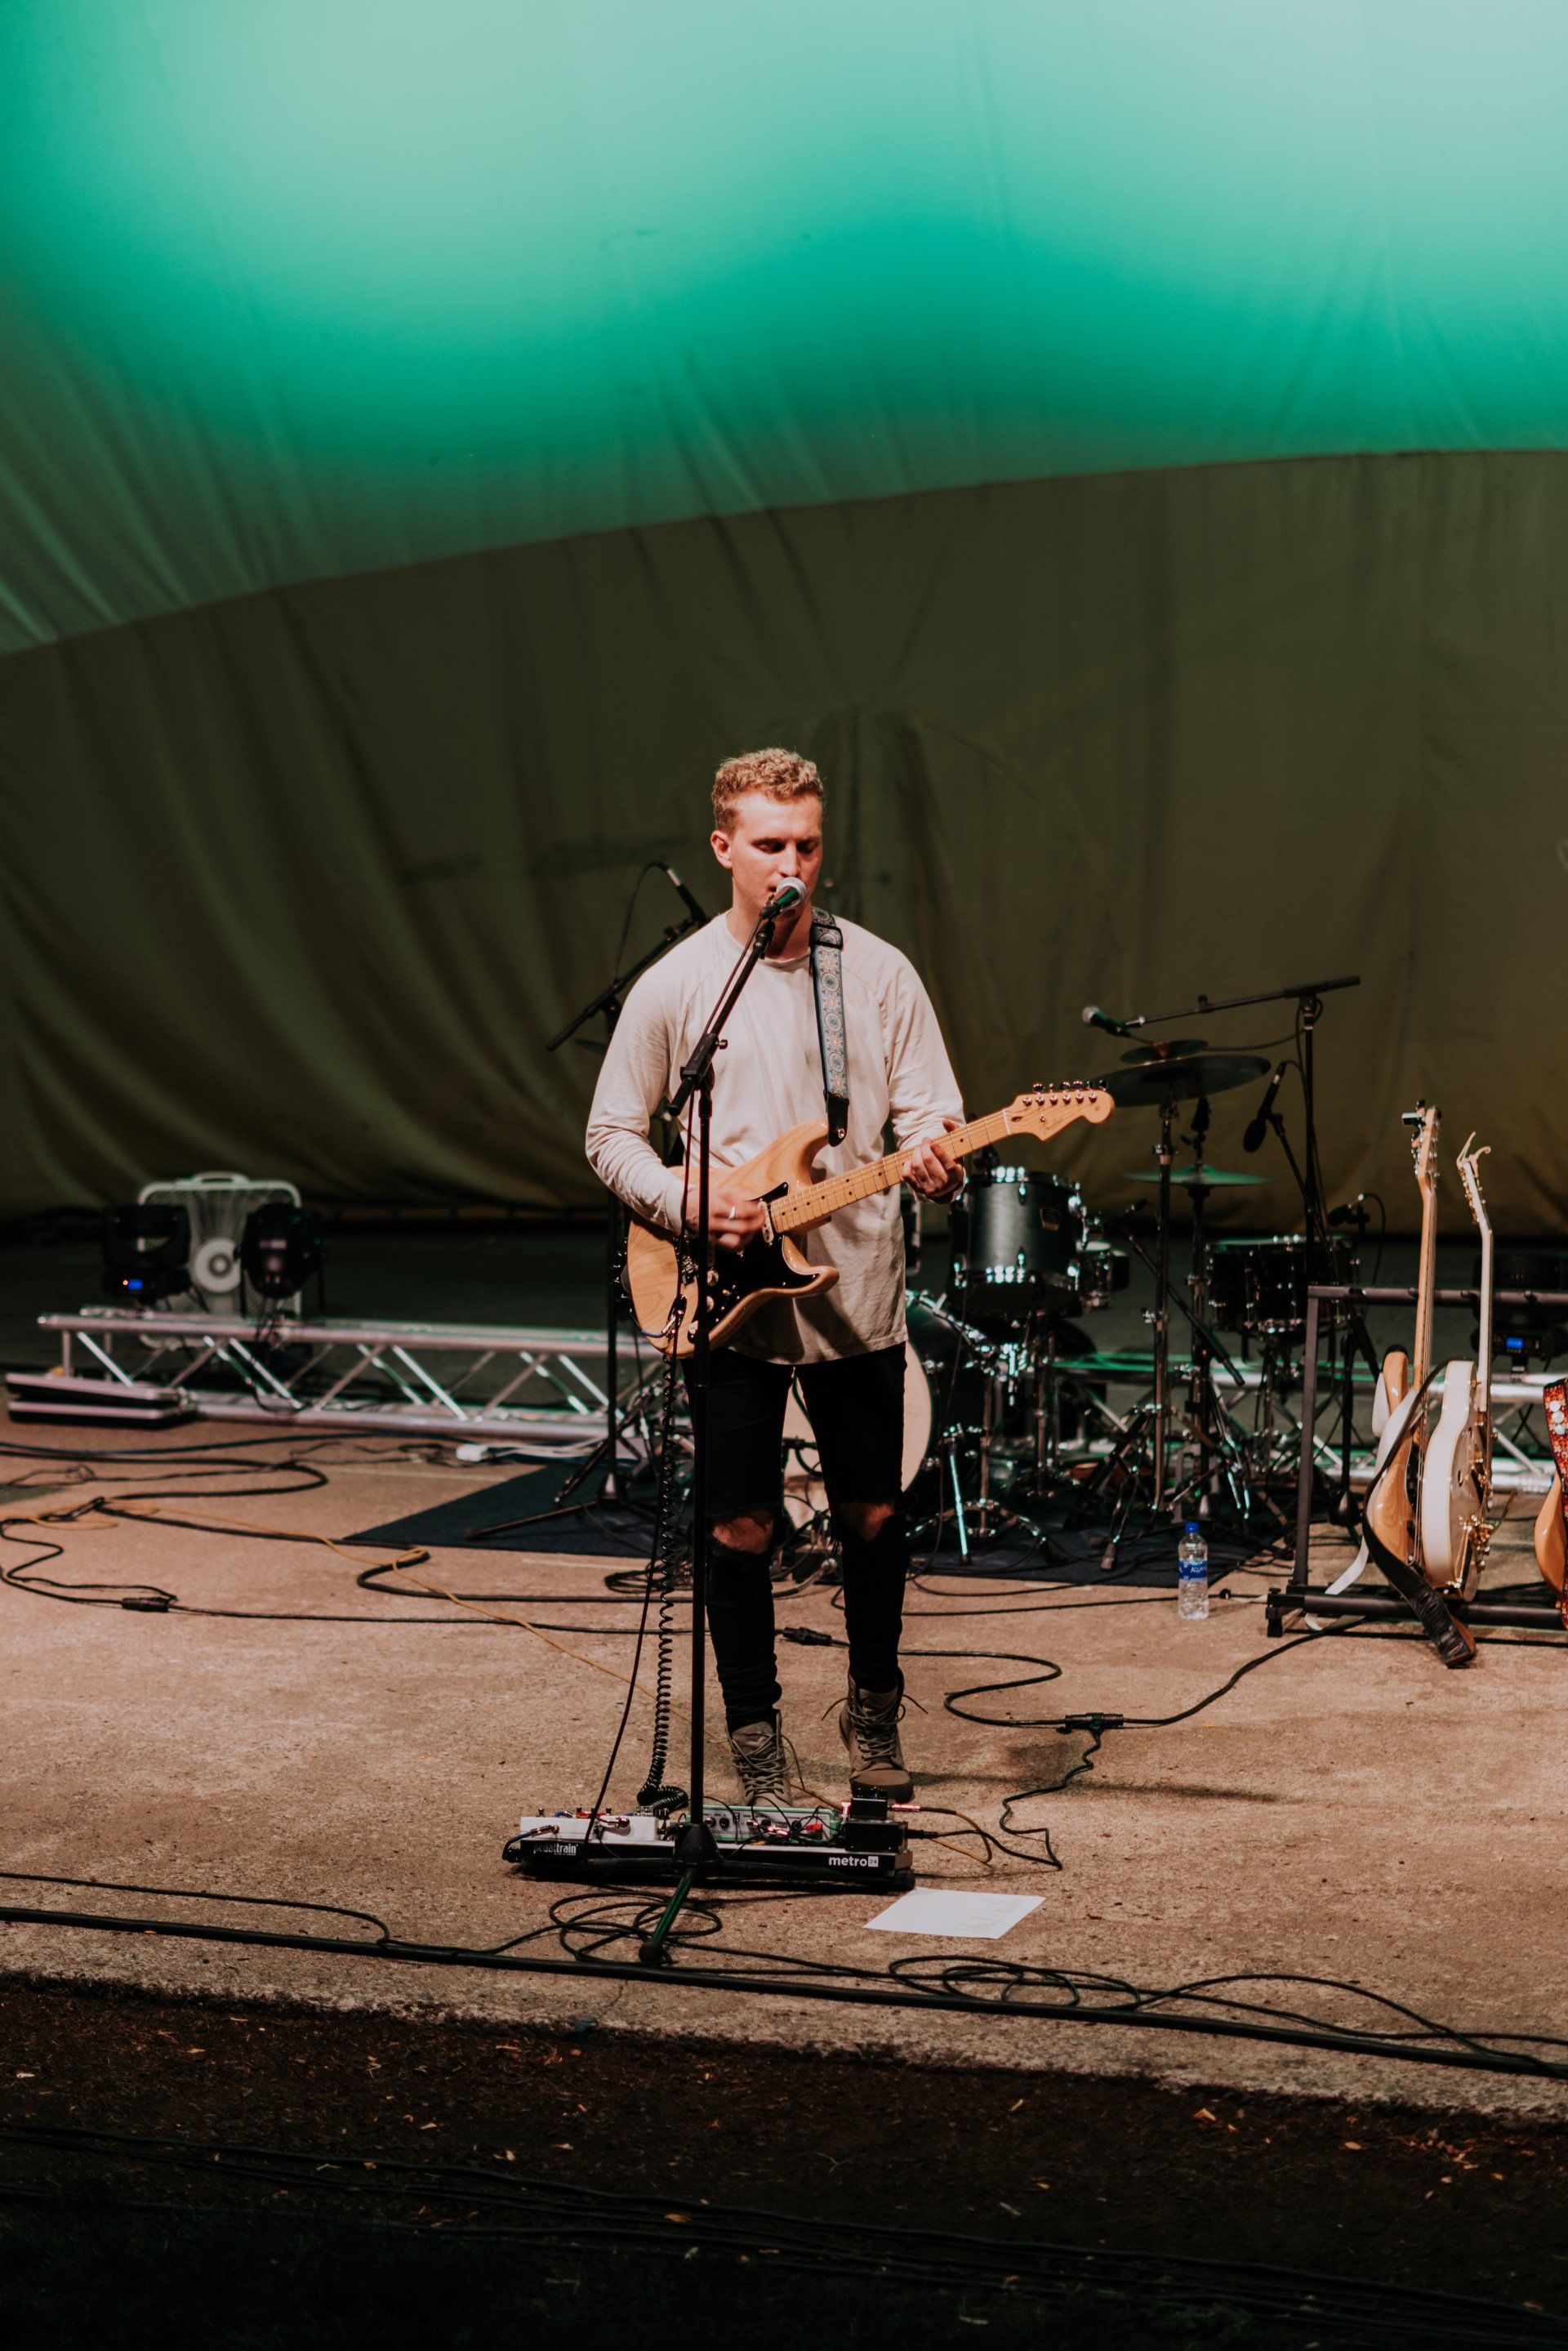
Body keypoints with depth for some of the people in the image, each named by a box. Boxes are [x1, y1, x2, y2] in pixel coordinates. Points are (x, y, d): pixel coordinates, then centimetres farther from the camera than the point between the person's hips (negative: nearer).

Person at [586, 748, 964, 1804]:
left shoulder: (880, 974, 1)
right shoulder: (676, 984, -2)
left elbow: (934, 1119, 0)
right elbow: (612, 1134, 4)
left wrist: (937, 1163, -24)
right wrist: (685, 1199, -14)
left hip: (857, 1294, 1)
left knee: (873, 1516, 10)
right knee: (741, 1530, 3)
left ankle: (876, 1712, 31)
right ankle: (756, 1738, 19)